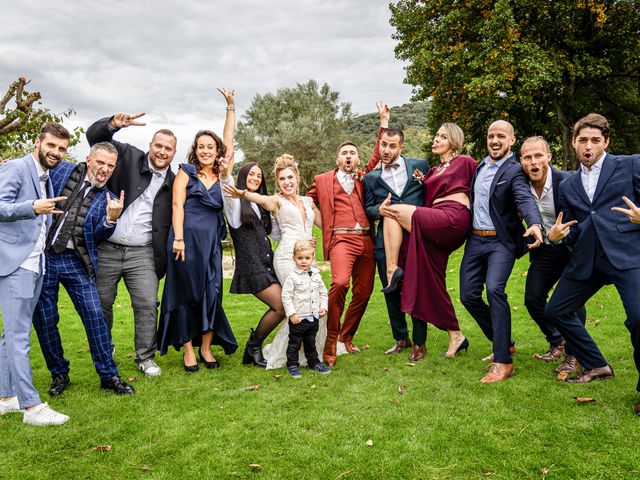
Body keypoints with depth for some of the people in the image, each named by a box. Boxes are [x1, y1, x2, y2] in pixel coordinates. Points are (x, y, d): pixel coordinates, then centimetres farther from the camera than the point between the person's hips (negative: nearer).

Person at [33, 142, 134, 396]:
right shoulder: (60, 170, 3)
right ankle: (59, 374, 25)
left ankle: (109, 375, 6)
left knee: (95, 315, -5)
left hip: (76, 261, 0)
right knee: (44, 320, 7)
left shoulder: (107, 197, 6)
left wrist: (111, 218, -17)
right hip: (42, 256, 0)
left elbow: (97, 237, -1)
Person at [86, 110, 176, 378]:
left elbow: (172, 223, 7)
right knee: (101, 304, 12)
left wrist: (163, 262, -1)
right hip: (106, 249, 0)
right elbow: (95, 136, -5)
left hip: (142, 254, 1)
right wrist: (113, 123, -26)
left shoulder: (173, 183, 5)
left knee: (147, 305, -4)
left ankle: (145, 357, 13)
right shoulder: (128, 157, 2)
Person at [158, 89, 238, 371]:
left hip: (212, 241, 4)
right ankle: (187, 350, 11)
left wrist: (230, 106, 17)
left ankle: (206, 347, 14)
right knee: (186, 293, 3)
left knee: (212, 293, 3)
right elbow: (177, 205, -4)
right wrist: (178, 238, -14)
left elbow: (229, 139, 15)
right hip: (188, 238, -3)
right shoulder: (186, 172, 4)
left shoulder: (221, 174, 12)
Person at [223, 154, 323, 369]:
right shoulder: (277, 201, 4)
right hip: (287, 256, -6)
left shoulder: (308, 201, 20)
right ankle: (277, 354, 0)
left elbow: (324, 223, 27)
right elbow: (261, 199, -20)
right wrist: (243, 194, -41)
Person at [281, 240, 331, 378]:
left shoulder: (316, 275, 5)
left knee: (311, 342, 20)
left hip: (313, 317, 5)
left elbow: (323, 293, 14)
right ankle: (292, 365, 18)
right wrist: (291, 313, -17)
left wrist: (323, 307, 2)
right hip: (298, 318, -5)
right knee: (294, 343, 6)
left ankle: (314, 362, 33)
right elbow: (286, 296, -13)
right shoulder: (292, 277, -12)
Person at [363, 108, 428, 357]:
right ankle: (401, 339, 27)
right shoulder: (371, 178, 9)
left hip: (416, 238, -2)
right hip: (385, 243, 2)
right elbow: (367, 210, 10)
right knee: (391, 292, 9)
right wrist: (378, 210, -11)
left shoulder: (419, 166, 5)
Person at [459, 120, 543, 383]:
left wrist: (535, 224, -44)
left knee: (494, 289, -25)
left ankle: (503, 361, -16)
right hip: (475, 240, 7)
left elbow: (525, 199, -25)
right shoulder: (479, 167, 13)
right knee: (468, 295, 4)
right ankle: (504, 344, 25)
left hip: (501, 242, -7)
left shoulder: (515, 171, -8)